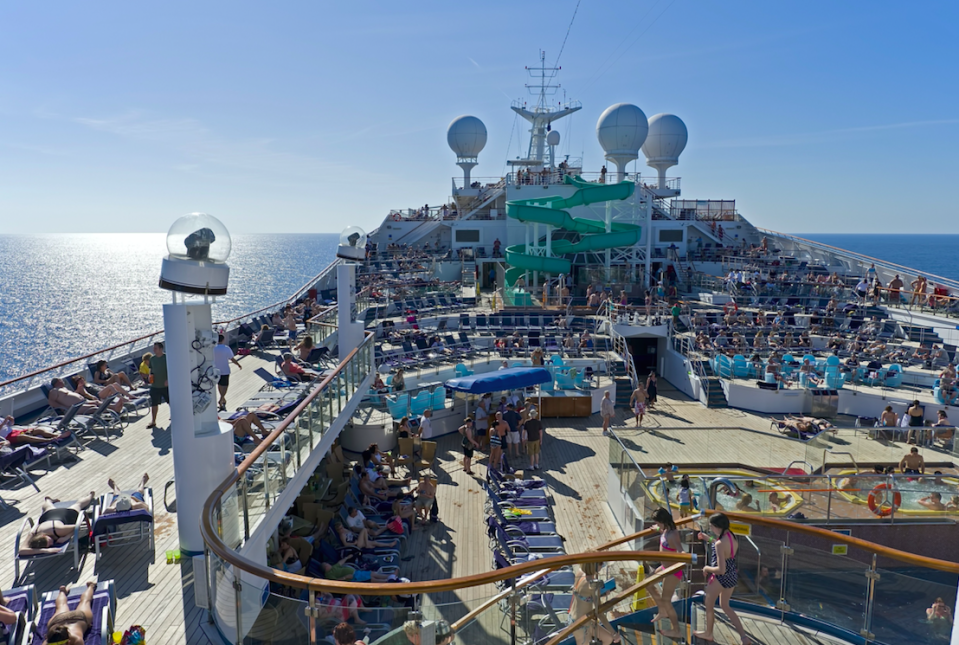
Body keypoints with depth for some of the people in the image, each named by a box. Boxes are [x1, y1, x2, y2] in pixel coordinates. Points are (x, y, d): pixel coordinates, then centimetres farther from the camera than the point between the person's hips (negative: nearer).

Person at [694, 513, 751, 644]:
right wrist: (709, 539, 16)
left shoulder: (720, 544, -30)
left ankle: (708, 633, 38)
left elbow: (721, 569, -31)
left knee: (709, 605, 18)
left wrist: (707, 568, -13)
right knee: (725, 605, 25)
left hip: (720, 578, -8)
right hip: (732, 576, 8)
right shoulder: (731, 536, -5)